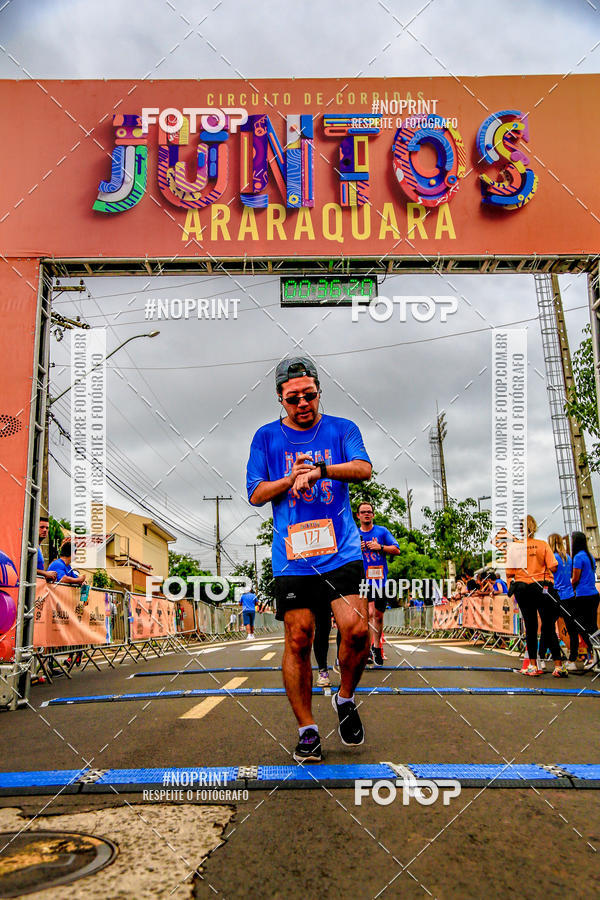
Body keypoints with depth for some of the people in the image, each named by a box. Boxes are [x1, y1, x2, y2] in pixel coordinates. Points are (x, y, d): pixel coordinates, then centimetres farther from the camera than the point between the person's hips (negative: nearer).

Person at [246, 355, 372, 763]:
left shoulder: (342, 429, 9)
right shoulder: (266, 437, 10)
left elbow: (363, 469, -8)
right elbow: (256, 494, 6)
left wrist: (319, 469, -24)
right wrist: (291, 479, -12)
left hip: (342, 551, 0)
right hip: (292, 556, 0)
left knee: (357, 629, -13)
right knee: (298, 640, -1)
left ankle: (345, 698, 17)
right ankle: (307, 729, 16)